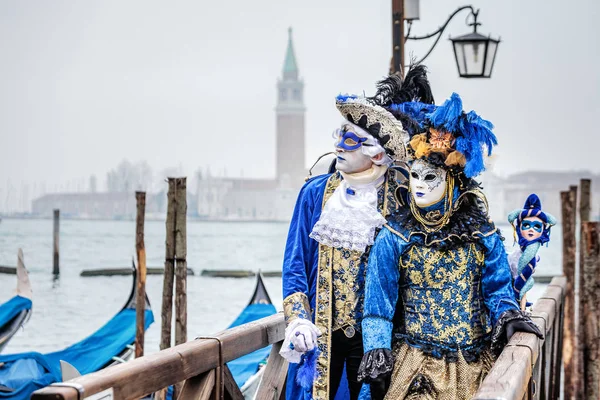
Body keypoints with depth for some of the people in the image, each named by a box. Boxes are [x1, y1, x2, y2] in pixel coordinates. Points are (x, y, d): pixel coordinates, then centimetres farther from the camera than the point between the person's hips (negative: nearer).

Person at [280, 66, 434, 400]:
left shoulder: (399, 201, -5)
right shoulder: (316, 193, 1)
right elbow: (295, 263, 4)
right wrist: (298, 319, -8)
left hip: (371, 334, -1)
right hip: (319, 333, 2)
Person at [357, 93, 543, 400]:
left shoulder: (481, 234, 3)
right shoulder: (395, 236, -2)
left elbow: (497, 288, 6)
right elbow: (379, 297, -4)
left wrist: (507, 316, -15)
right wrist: (376, 348, -14)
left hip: (474, 360, 2)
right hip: (416, 359, -2)